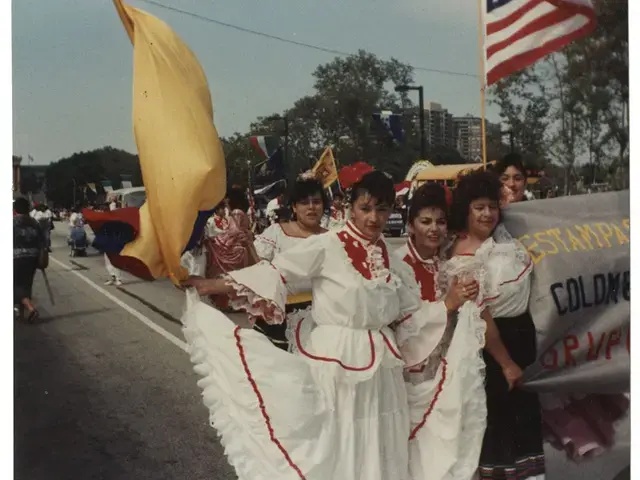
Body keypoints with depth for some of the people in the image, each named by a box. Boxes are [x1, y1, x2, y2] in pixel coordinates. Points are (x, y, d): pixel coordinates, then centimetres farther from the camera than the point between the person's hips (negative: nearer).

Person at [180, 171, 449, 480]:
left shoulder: (390, 254, 8)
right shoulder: (326, 246, -11)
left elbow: (412, 309, 14)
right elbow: (276, 272, -16)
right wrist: (215, 284, -23)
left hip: (379, 361, 5)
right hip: (333, 358, -5)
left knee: (376, 448, 14)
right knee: (332, 444, 5)